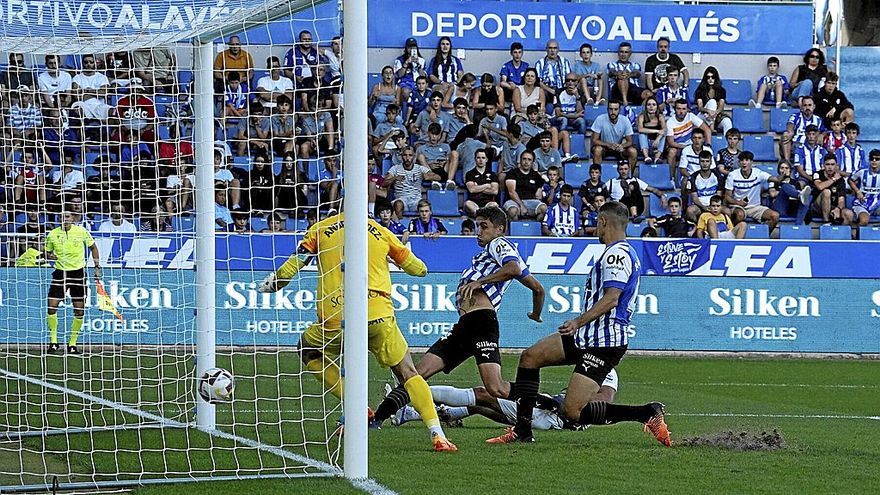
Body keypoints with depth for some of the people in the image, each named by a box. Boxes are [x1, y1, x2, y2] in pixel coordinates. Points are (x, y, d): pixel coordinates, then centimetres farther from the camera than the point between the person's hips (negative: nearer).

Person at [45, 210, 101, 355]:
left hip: (78, 272, 0)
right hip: (60, 272, 0)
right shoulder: (53, 234, -2)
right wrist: (50, 256, -13)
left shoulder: (82, 232, -3)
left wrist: (97, 267, 5)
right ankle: (53, 341, 4)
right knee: (51, 306, -9)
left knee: (79, 311, -1)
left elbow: (93, 248, 11)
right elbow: (47, 252, 11)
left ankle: (72, 343, 12)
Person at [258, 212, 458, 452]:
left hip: (335, 319, -1)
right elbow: (418, 268, 20)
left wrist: (271, 285, 26)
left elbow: (293, 265, 7)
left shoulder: (320, 230, 10)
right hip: (379, 316, 1)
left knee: (308, 352, 28)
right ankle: (438, 435, -5)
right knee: (407, 373, 12)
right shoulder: (381, 232, 14)